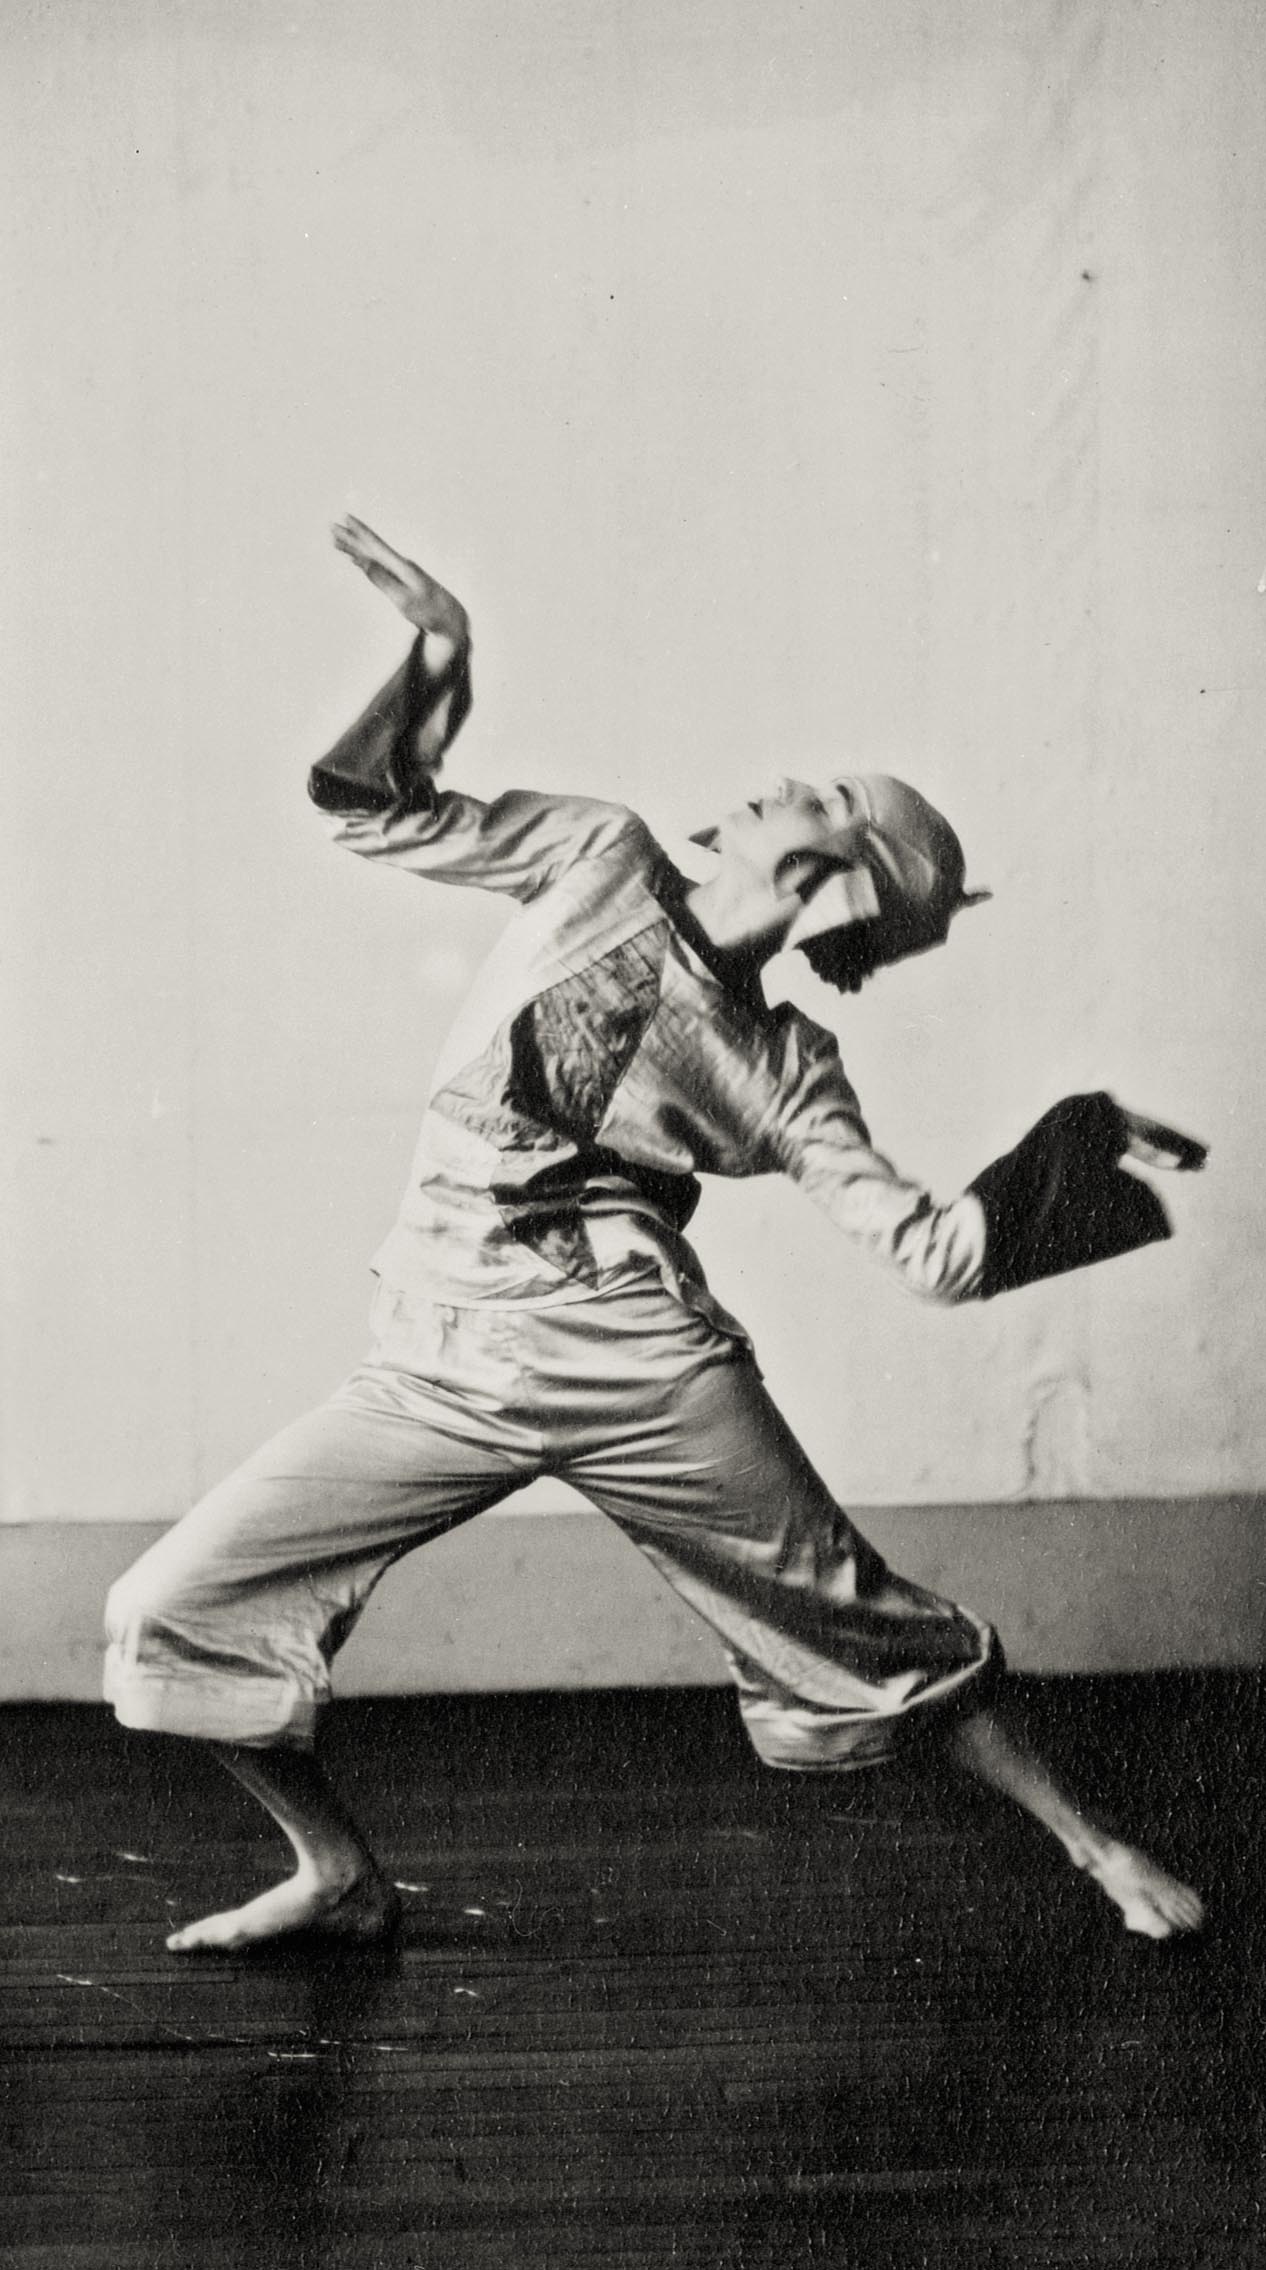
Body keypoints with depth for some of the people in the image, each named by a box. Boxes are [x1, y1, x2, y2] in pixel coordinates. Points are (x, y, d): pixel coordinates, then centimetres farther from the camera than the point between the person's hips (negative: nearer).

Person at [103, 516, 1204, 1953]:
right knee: (169, 1614, -4)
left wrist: (1070, 1143, -5)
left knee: (864, 1624, 6)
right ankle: (338, 1876, 17)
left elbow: (935, 1254, 1)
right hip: (434, 1373, 2)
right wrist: (435, 656, 3)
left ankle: (1088, 1843, 27)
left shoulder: (779, 1071, 4)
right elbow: (378, 811, 15)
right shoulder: (600, 860, 10)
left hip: (635, 1363, -2)